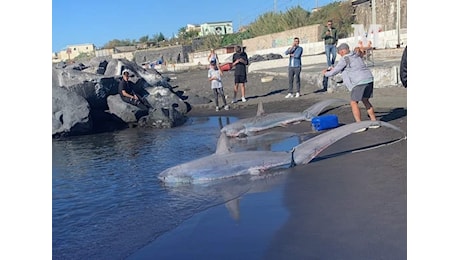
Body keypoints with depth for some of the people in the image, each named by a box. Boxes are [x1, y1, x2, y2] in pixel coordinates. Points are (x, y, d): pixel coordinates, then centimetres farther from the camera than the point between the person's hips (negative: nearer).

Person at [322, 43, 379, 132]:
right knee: (365, 100, 20)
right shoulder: (356, 55, 19)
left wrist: (326, 73, 18)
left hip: (360, 82, -9)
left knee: (353, 103, -1)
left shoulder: (344, 59, -7)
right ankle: (374, 122, 23)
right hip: (369, 79, 9)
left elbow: (335, 71, -1)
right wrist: (335, 69, 34)